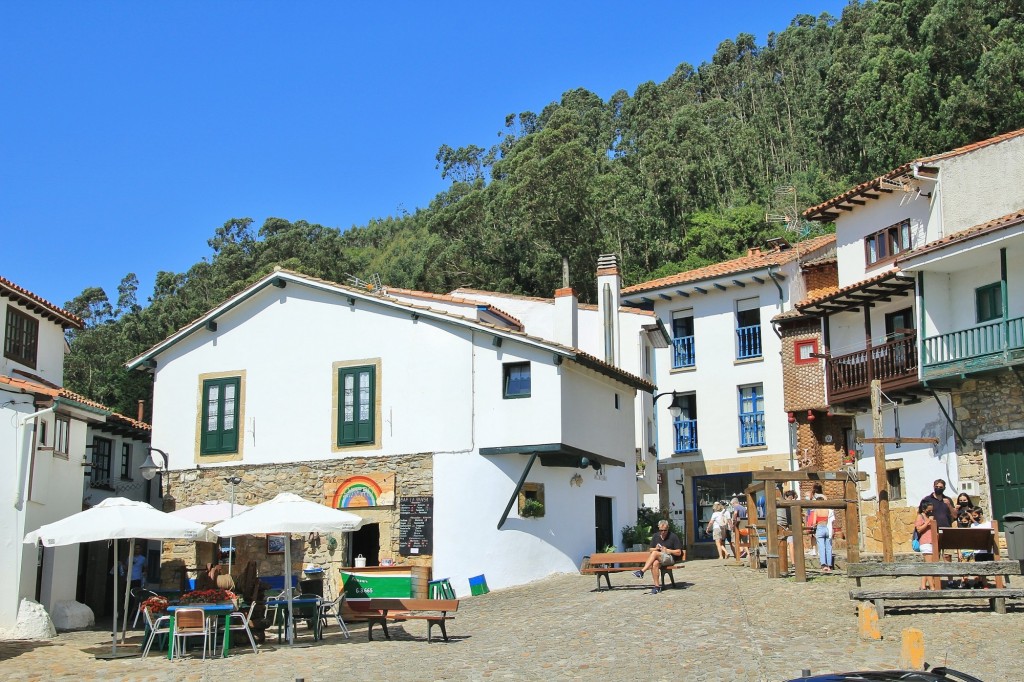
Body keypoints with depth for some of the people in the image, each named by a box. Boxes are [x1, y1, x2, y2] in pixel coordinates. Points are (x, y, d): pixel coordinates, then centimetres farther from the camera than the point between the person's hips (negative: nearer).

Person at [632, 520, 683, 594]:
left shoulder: (673, 537, -3)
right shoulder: (655, 536, 11)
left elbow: (679, 552, -4)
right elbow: (651, 550, 16)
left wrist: (667, 550, -15)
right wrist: (656, 548, -6)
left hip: (670, 558, -4)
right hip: (658, 558, 4)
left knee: (655, 553, -32)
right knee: (655, 564, -34)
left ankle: (642, 571, -34)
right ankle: (657, 586, -33)